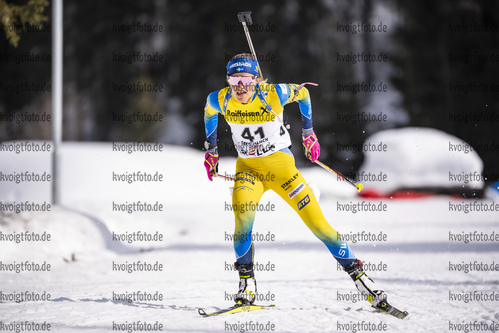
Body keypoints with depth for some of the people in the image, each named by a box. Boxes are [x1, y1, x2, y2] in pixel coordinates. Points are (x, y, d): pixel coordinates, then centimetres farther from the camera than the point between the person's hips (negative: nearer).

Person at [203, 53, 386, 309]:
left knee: (317, 222, -6)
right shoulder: (220, 100, -12)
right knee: (243, 215, -28)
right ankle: (246, 283, -13)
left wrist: (308, 132, 10)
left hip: (281, 165, -1)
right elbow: (209, 113, 13)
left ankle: (359, 276, 4)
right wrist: (210, 149, 18)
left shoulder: (273, 95, -20)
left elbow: (303, 93, 1)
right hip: (248, 168, 1)